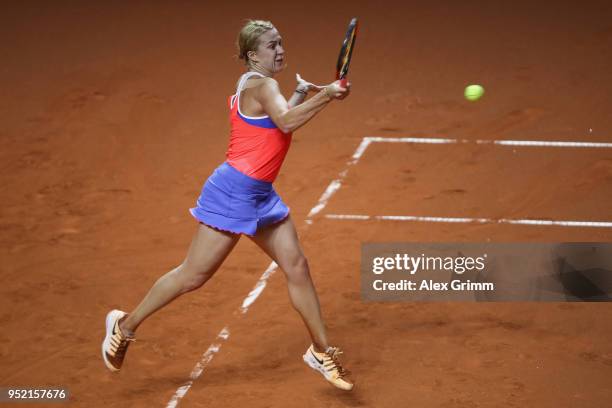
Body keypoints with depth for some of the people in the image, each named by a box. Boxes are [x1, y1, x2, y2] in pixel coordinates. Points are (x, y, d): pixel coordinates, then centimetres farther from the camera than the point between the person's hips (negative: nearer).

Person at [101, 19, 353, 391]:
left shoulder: (255, 86, 15)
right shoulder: (260, 84, -14)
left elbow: (275, 122, 30)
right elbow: (286, 123, -30)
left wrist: (301, 95, 23)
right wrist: (326, 95, -26)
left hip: (261, 195, 10)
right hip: (234, 192, -10)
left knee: (297, 266, 5)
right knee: (194, 275, -3)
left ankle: (321, 350, 13)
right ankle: (126, 325, 13)